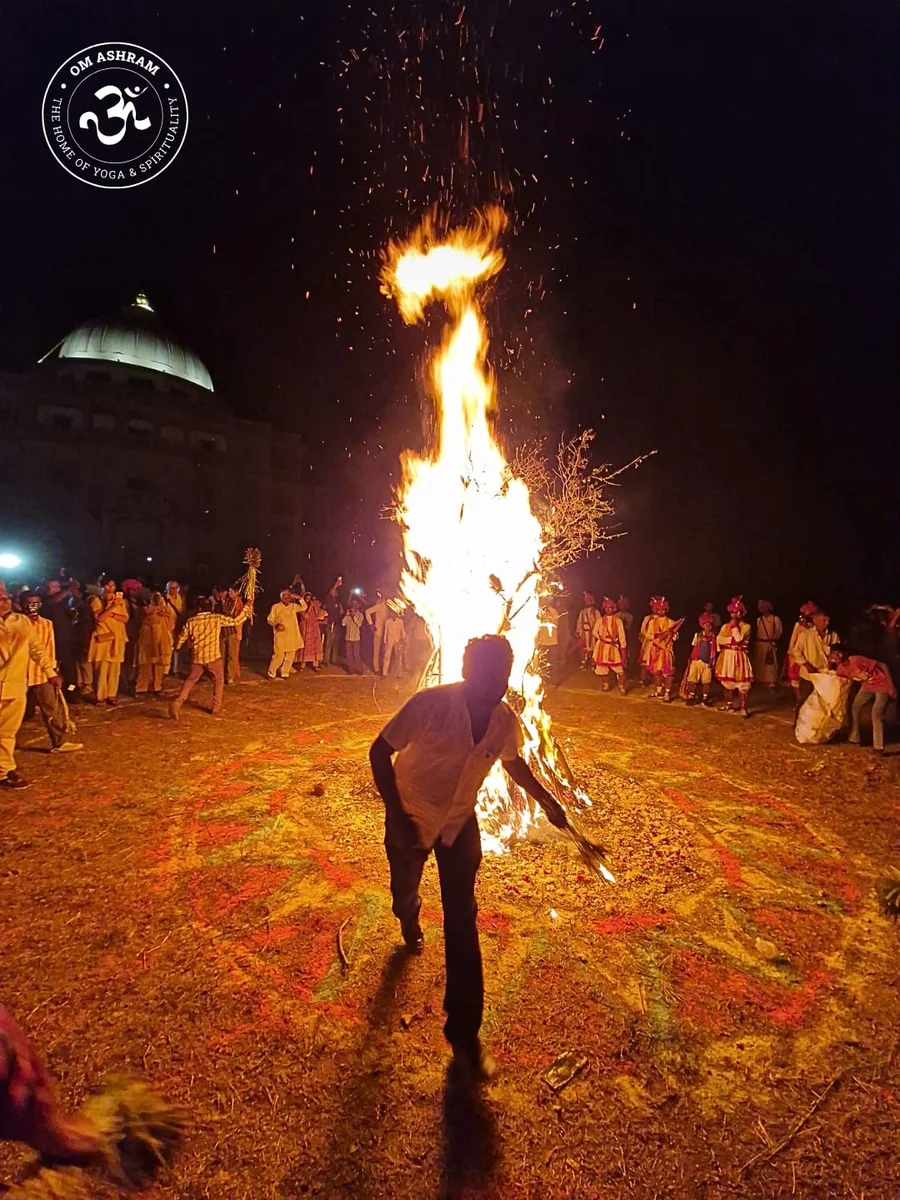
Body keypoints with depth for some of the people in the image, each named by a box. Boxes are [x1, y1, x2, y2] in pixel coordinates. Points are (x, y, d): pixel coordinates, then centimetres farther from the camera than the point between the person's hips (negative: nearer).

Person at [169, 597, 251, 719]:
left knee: (190, 681, 16)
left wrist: (177, 647, 31)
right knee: (219, 681, 15)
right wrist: (246, 608, 10)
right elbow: (236, 621, -1)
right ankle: (217, 708, 15)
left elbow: (182, 637, 10)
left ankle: (177, 703, -2)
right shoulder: (218, 618, -6)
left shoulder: (191, 621, 0)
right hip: (213, 656, -2)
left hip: (197, 657, 2)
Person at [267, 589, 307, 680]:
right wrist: (276, 625, -21)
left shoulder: (293, 606, 10)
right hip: (280, 635, -5)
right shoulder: (275, 607, -2)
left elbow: (304, 607, 18)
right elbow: (270, 620, -1)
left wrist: (300, 599, 2)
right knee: (278, 655, -9)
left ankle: (284, 673, 21)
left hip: (292, 635, 5)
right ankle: (272, 673, 8)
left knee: (290, 656, 7)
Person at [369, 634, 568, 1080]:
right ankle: (410, 923, 64)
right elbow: (379, 752, -24)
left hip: (460, 821, 2)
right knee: (404, 888, 25)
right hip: (411, 815, -1)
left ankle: (464, 1035, 18)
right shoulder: (430, 704, -34)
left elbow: (513, 762, 4)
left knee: (462, 922, 1)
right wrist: (398, 817, -28)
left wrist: (548, 802, 8)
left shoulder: (505, 720, -19)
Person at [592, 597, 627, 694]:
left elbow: (621, 634, -4)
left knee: (619, 668, -10)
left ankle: (621, 687, -4)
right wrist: (601, 638, -6)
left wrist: (623, 646, -7)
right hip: (602, 646, 2)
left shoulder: (618, 620, -2)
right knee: (602, 666, 8)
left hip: (613, 646, -2)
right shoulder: (600, 620, 4)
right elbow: (595, 632, 8)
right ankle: (605, 685, 24)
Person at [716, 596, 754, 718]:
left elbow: (739, 639, -20)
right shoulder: (725, 626, 8)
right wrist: (731, 640, -15)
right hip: (726, 656, 4)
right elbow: (719, 639, -3)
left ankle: (743, 708, -1)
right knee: (727, 681, 12)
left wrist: (735, 625, -14)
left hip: (739, 657, -4)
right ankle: (728, 703, 25)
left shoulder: (746, 626, -4)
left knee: (742, 683, -5)